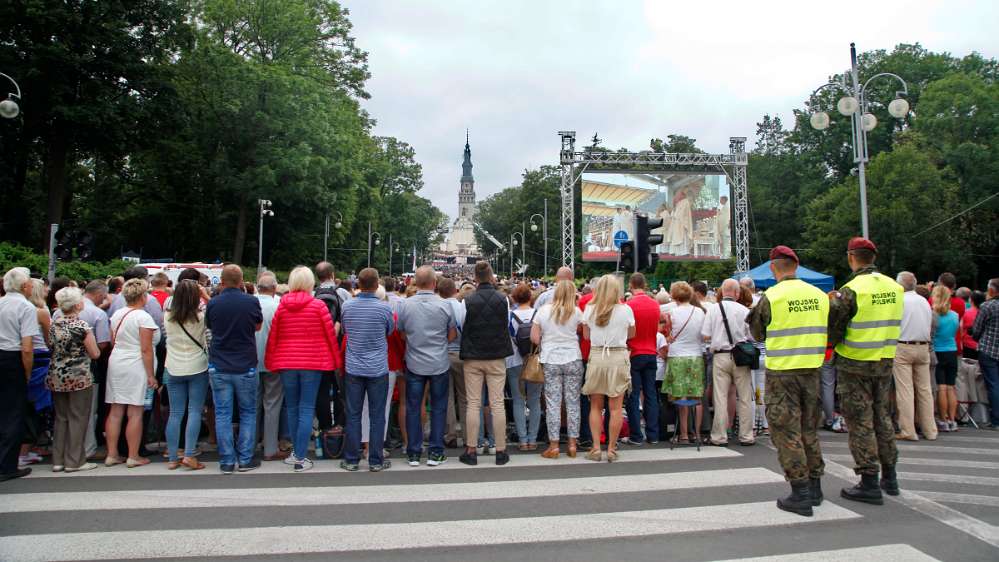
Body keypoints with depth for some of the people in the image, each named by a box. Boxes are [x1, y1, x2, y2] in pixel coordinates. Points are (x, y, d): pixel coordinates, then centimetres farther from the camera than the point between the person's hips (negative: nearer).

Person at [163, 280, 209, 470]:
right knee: (195, 412, 2)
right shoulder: (201, 317, -13)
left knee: (175, 413, 7)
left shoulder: (168, 317, -5)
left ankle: (173, 458, 12)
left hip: (173, 370, 3)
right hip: (198, 369, -3)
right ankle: (189, 455, -3)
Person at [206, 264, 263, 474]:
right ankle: (245, 459, 11)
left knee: (223, 414, 7)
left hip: (218, 367, 1)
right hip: (246, 366, -1)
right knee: (248, 413, 11)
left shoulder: (213, 303, -5)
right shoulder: (251, 301, -8)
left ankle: (227, 461, 11)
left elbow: (209, 326, 12)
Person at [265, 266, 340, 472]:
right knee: (306, 409, 1)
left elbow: (272, 337, 4)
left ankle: (296, 451, 23)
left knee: (292, 408, 15)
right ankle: (300, 457, 1)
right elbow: (330, 335, -4)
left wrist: (270, 362, 14)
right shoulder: (318, 305, -7)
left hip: (286, 363, 3)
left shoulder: (281, 306, 0)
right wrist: (336, 361, 6)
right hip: (312, 363, -2)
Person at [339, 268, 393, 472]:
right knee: (377, 416, 6)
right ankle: (376, 461, 11)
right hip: (378, 369, -2)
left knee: (353, 415, 9)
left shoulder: (347, 306, -3)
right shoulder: (384, 307, -11)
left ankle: (351, 459, 15)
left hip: (354, 368, 2)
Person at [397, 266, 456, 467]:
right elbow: (452, 335, 1)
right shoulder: (444, 306, -9)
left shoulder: (404, 305, -8)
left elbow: (402, 334, 4)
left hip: (414, 364, 1)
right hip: (439, 364, -1)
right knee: (438, 408, 10)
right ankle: (435, 452, 13)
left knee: (413, 408, 10)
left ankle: (413, 453, 16)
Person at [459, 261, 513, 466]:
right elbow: (506, 325, 7)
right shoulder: (502, 299, -5)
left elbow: (463, 328, 1)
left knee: (473, 404, 5)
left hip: (473, 358, 0)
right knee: (497, 404, 4)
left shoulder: (468, 301, -7)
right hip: (496, 357, 0)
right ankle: (500, 451, 8)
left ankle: (471, 451, 9)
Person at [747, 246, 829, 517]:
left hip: (782, 372, -5)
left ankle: (800, 494, 5)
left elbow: (758, 334, 1)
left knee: (787, 432, 3)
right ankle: (815, 487, 27)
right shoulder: (819, 295, 3)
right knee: (809, 429, 18)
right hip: (812, 370, 5)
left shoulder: (770, 297, -11)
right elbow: (826, 333, 12)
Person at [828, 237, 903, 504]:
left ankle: (869, 484, 6)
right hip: (885, 362, 6)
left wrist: (833, 304, 5)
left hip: (855, 365, -6)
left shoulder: (851, 290, -17)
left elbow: (834, 332, -13)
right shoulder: (895, 287, 2)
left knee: (861, 422, 2)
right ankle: (889, 477, 29)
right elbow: (893, 324, 12)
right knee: (882, 418, 18)